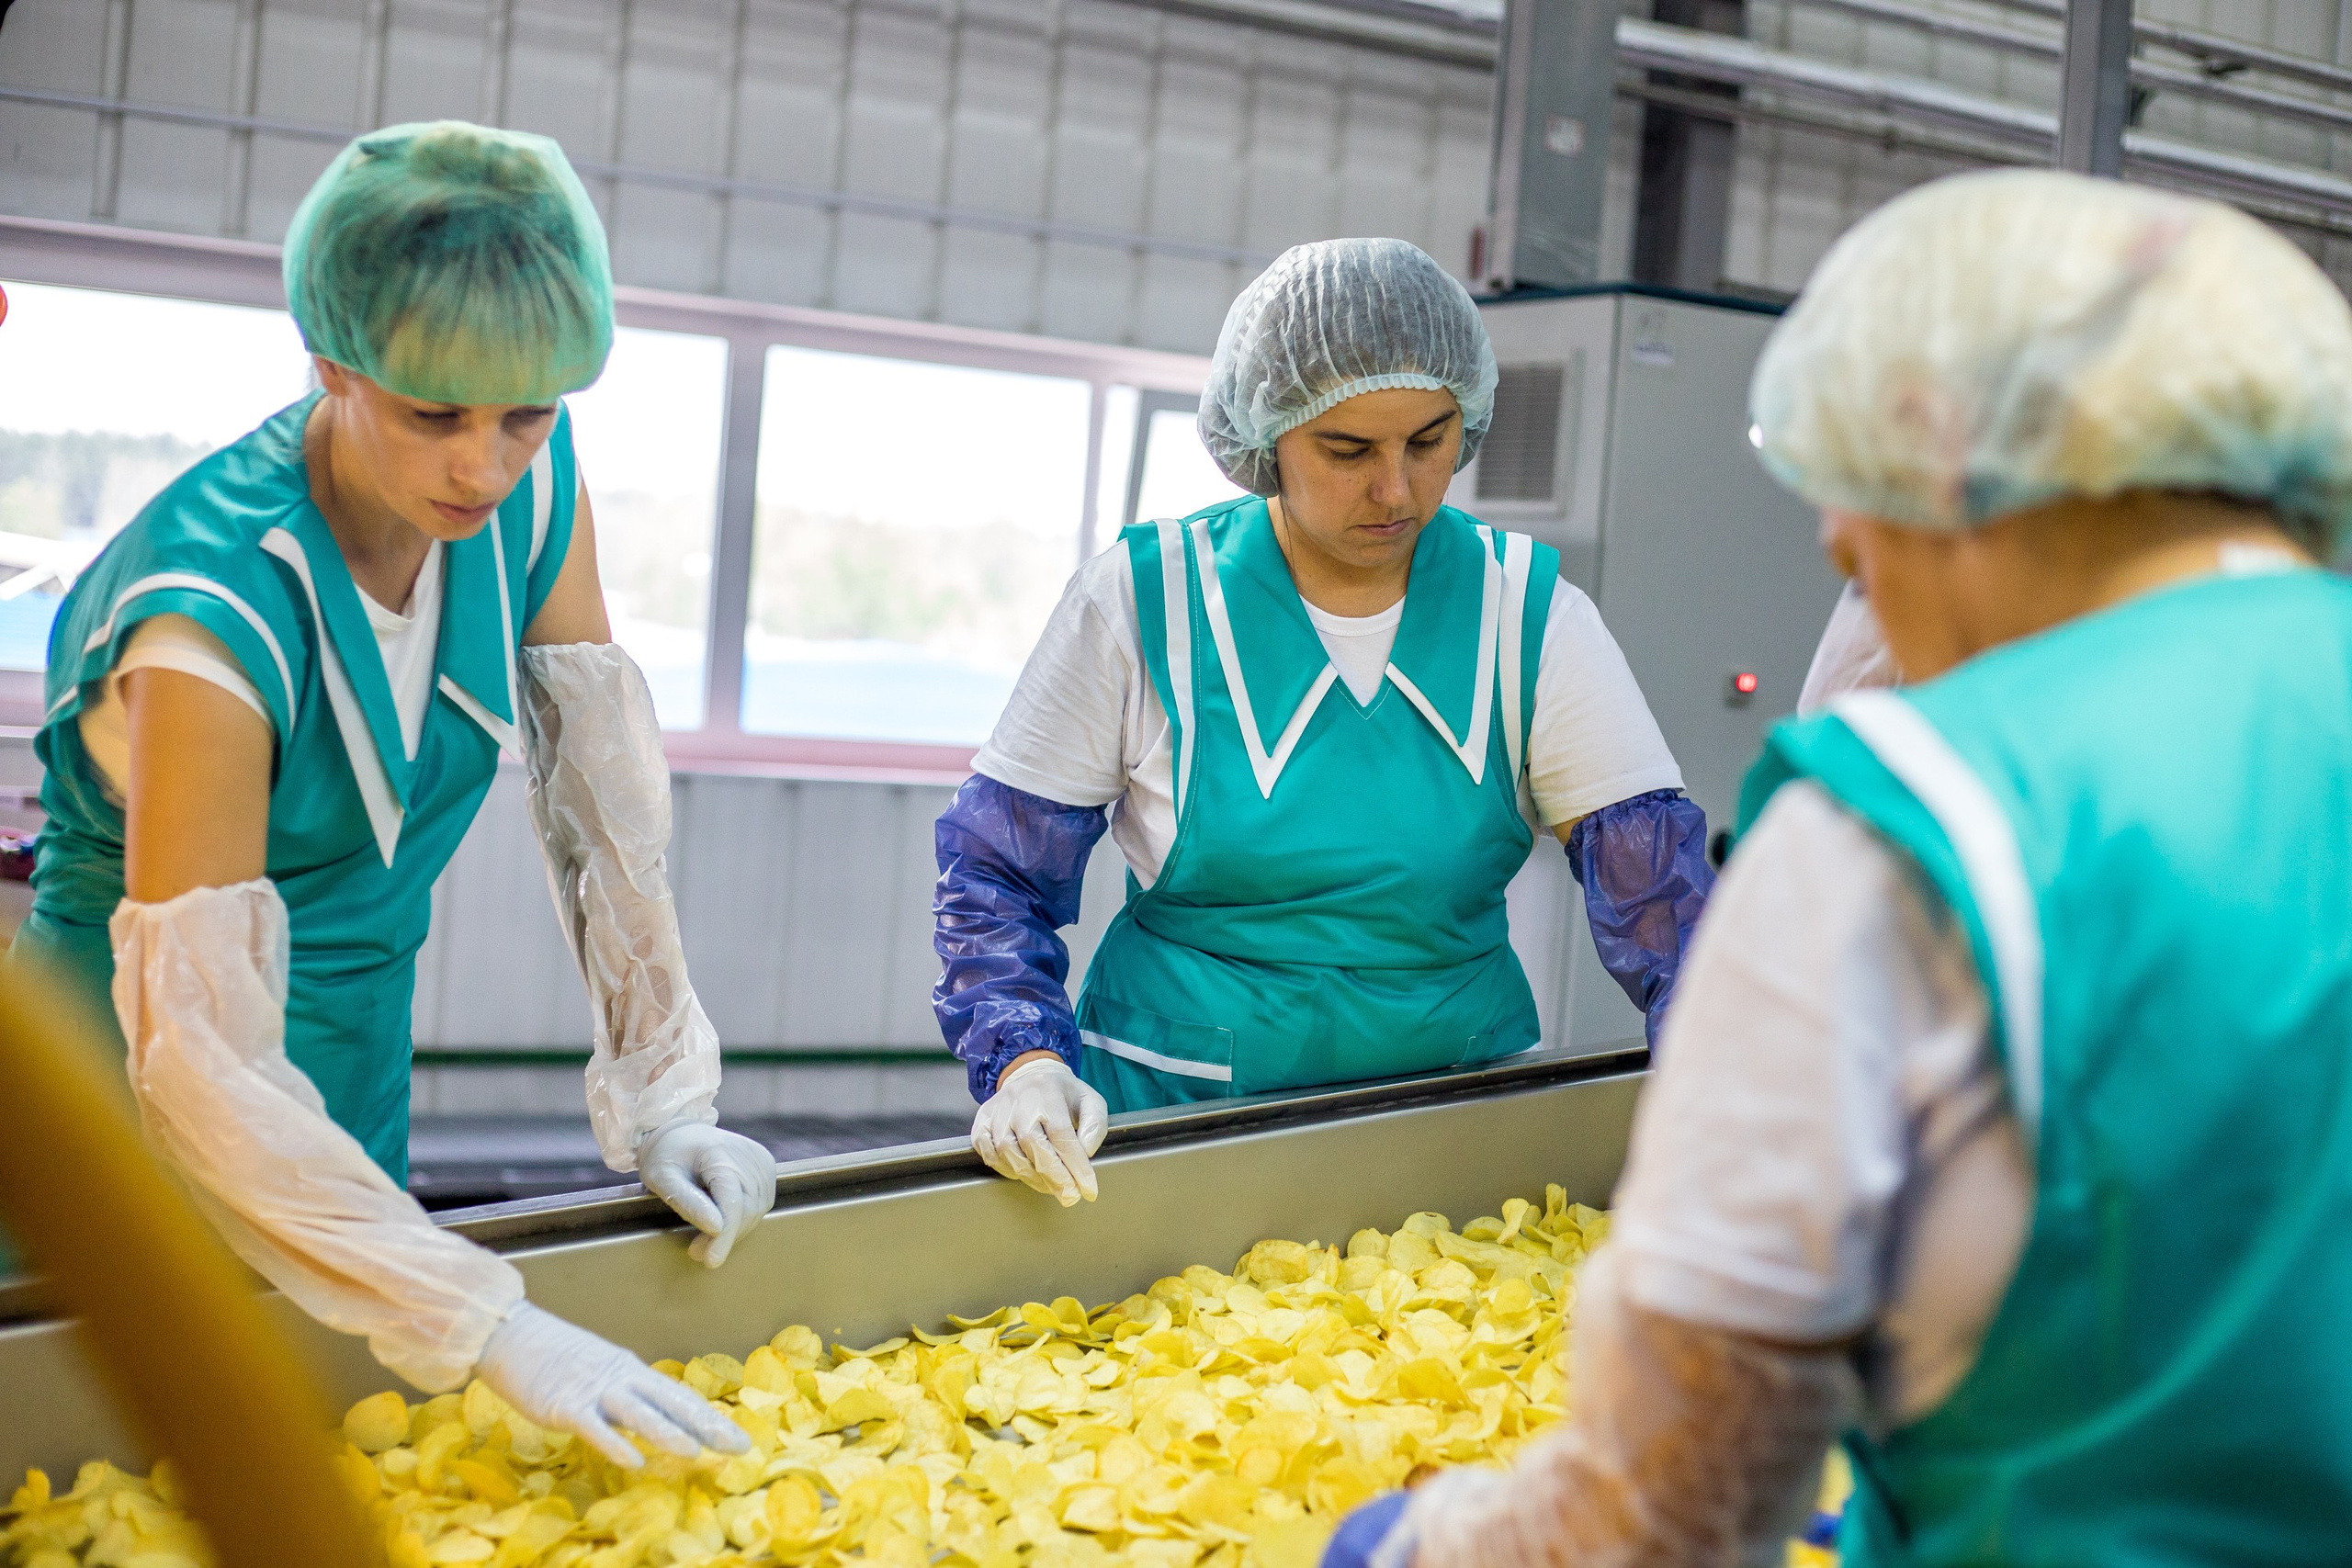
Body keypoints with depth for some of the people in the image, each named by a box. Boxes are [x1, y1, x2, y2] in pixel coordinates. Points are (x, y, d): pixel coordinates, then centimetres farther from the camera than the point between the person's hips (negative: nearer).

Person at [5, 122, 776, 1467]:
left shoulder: (534, 485, -15)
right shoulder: (219, 609, -33)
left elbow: (603, 787, -7)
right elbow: (199, 1056, -35)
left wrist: (661, 1099, -10)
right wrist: (494, 1326, -40)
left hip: (357, 1074, 6)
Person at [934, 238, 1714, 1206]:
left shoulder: (1530, 615, -1)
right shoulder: (1140, 602, -5)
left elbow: (1655, 880, -5)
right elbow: (994, 871, 0)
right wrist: (1024, 1062, -18)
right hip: (1176, 1116, -1)